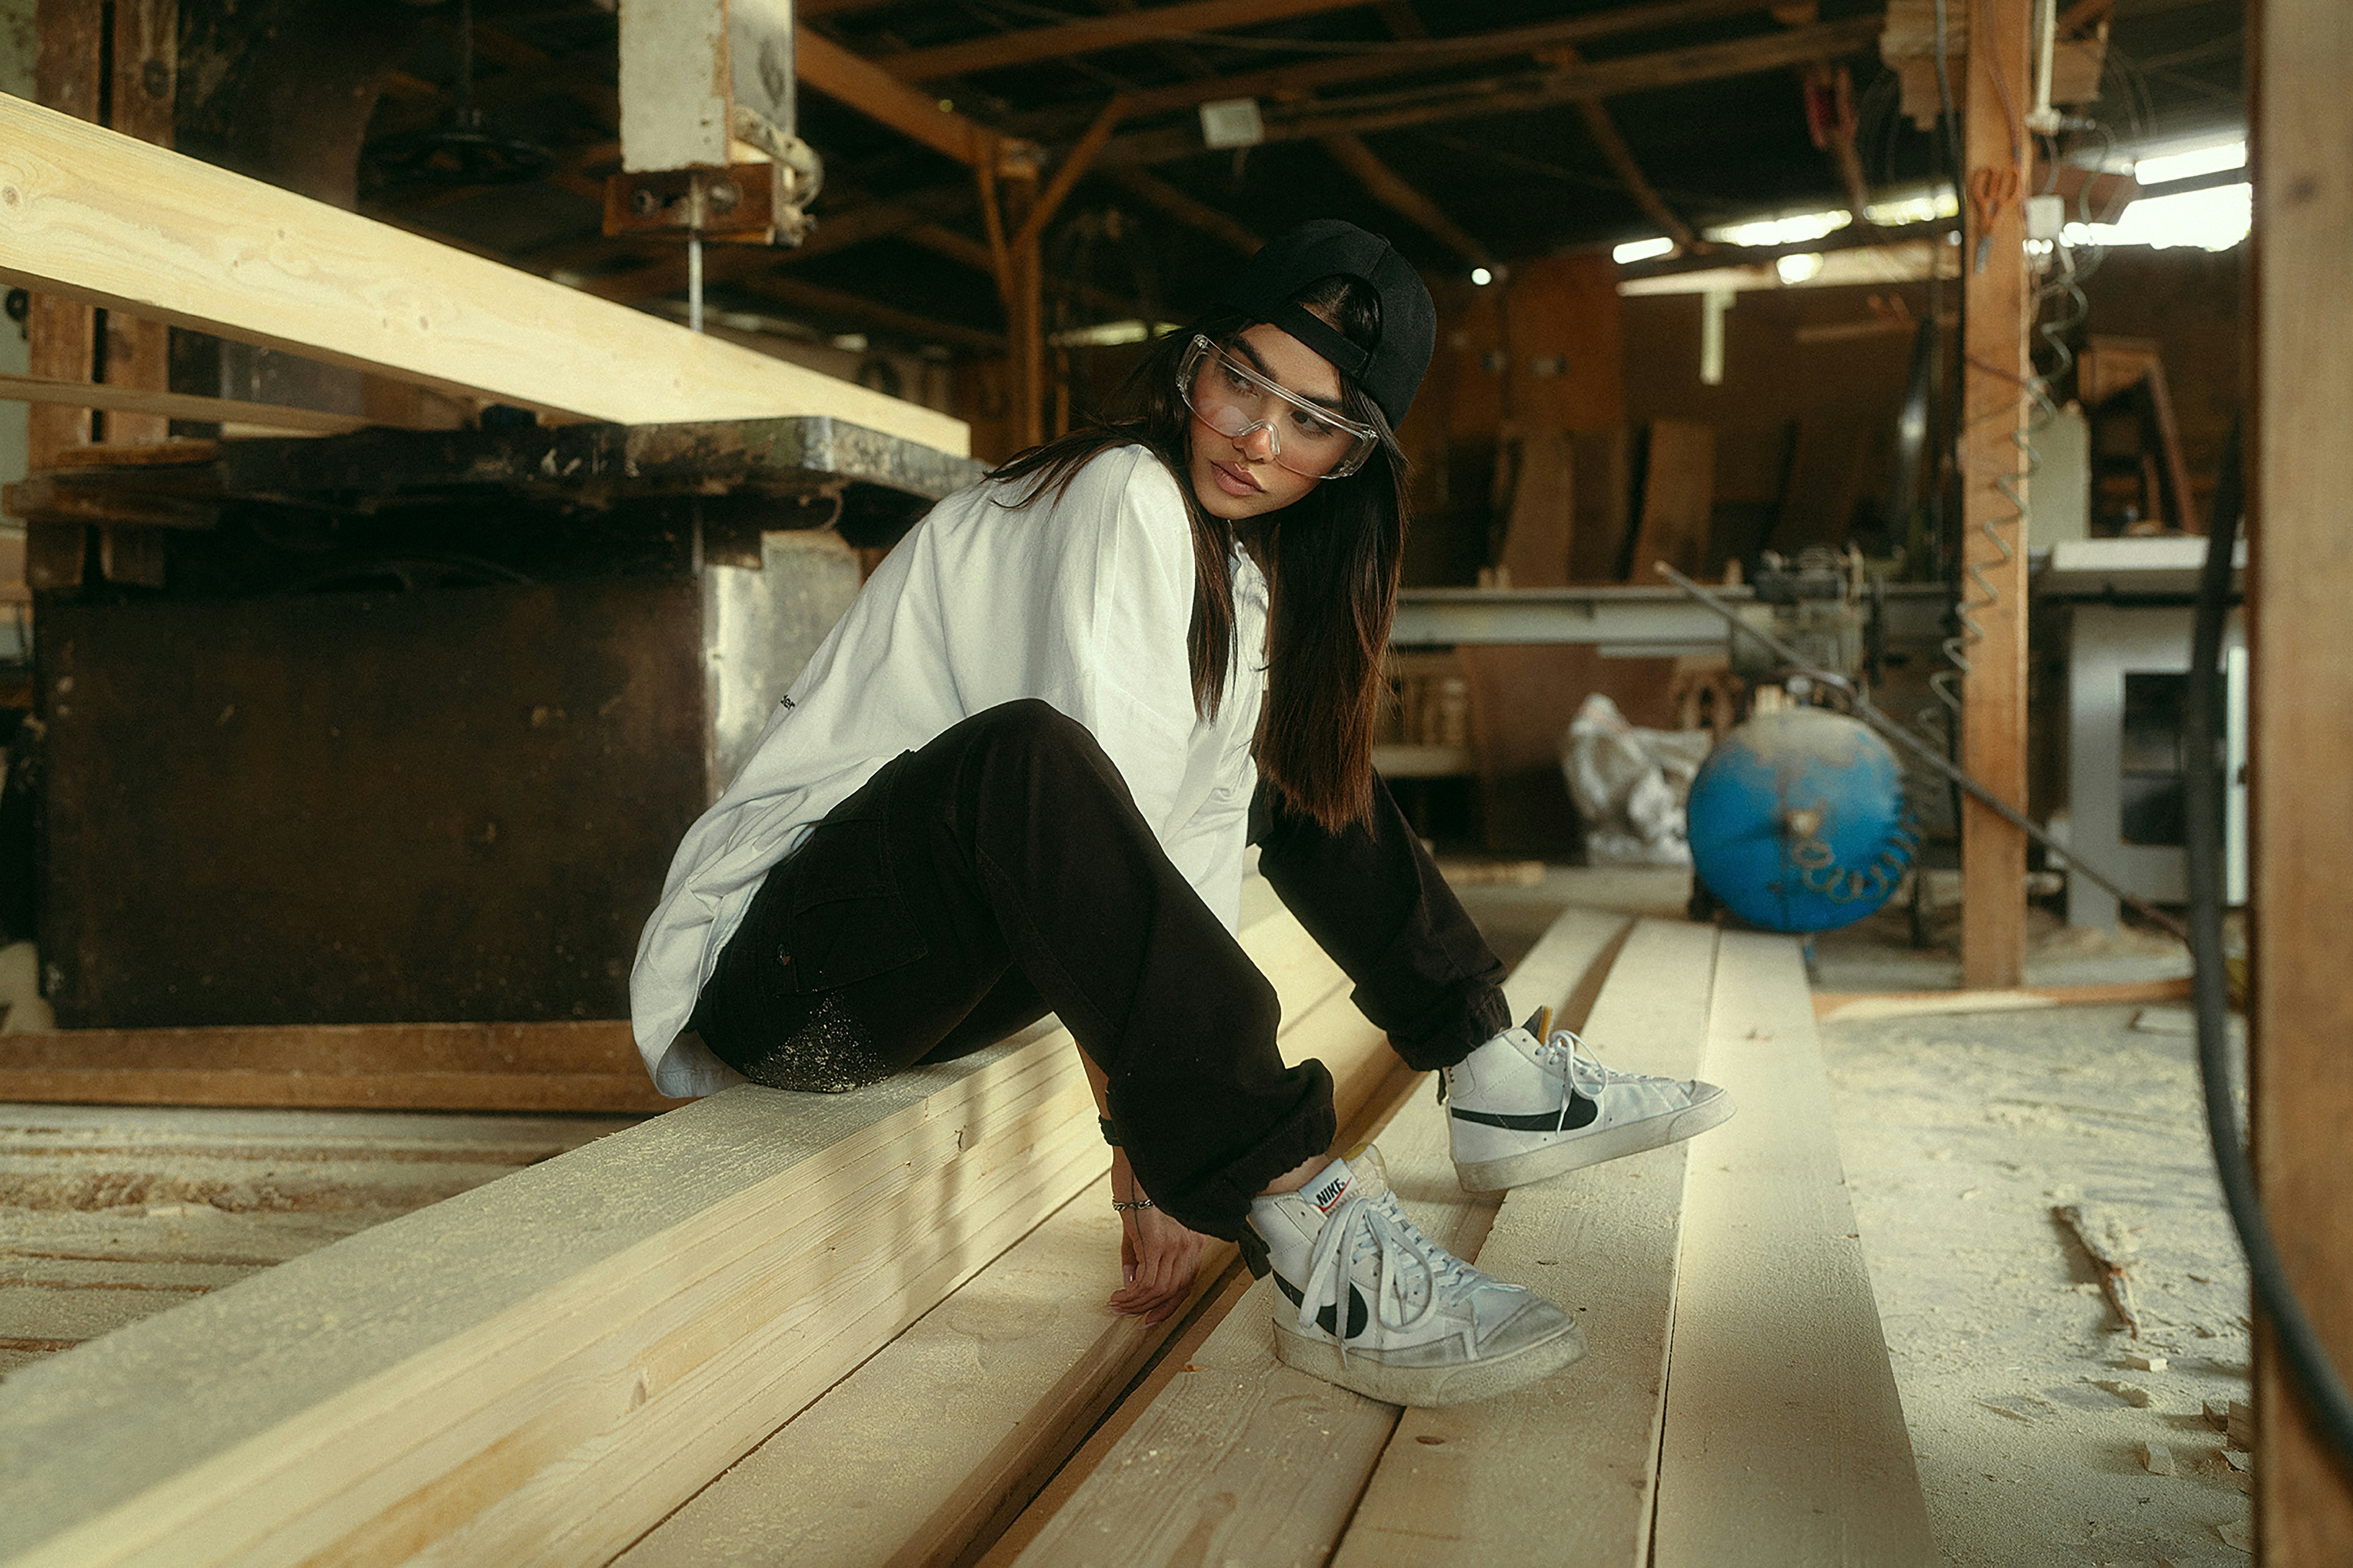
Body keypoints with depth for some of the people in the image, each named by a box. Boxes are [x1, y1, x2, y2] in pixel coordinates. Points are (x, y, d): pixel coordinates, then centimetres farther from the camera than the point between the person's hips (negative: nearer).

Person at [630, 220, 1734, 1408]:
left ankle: (1498, 1082, 13)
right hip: (777, 966, -8)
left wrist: (1190, 1152, -7)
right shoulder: (1126, 498, -16)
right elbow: (1095, 799, -24)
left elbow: (1196, 839, 1)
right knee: (1021, 754, -38)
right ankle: (1314, 1241, -40)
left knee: (1293, 754, 13)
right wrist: (1140, 1131, -24)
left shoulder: (1255, 579, 9)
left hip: (931, 979, 9)